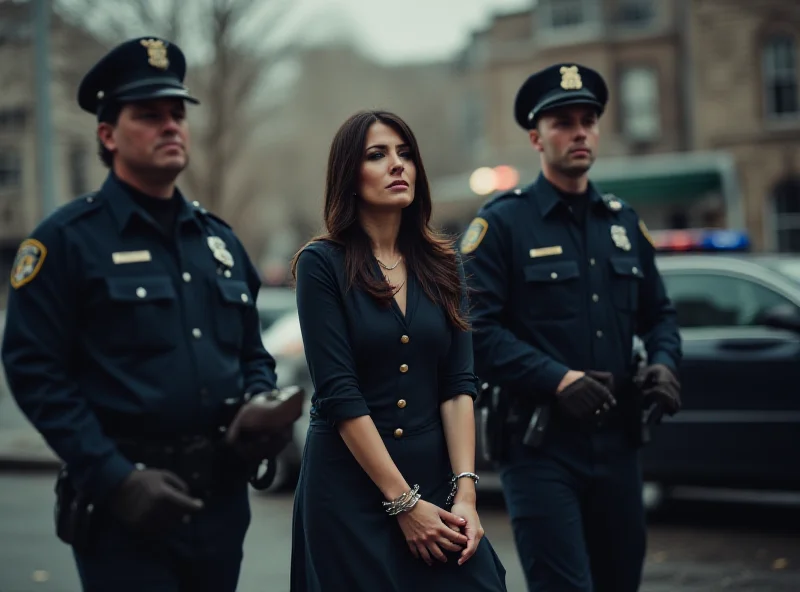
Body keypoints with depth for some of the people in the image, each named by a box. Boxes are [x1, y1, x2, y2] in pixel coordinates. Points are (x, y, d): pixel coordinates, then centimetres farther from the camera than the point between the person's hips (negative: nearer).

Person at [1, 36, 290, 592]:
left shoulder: (219, 238, 14)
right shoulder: (69, 238, -5)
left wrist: (259, 402, -2)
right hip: (125, 505, -6)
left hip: (224, 497, 6)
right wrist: (115, 478, -18)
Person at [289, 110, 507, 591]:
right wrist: (403, 503, -14)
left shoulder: (441, 264, 7)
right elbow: (340, 394, -12)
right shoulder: (322, 263, -6)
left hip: (434, 477, 4)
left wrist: (464, 491, -11)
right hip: (349, 486, -3)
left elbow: (458, 385, 1)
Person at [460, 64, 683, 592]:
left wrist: (663, 364, 0)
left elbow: (659, 312, 21)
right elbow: (475, 329, -14)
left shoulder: (624, 222, 14)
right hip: (540, 448, -6)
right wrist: (557, 379, -22)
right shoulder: (502, 223, -5)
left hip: (618, 443, 6)